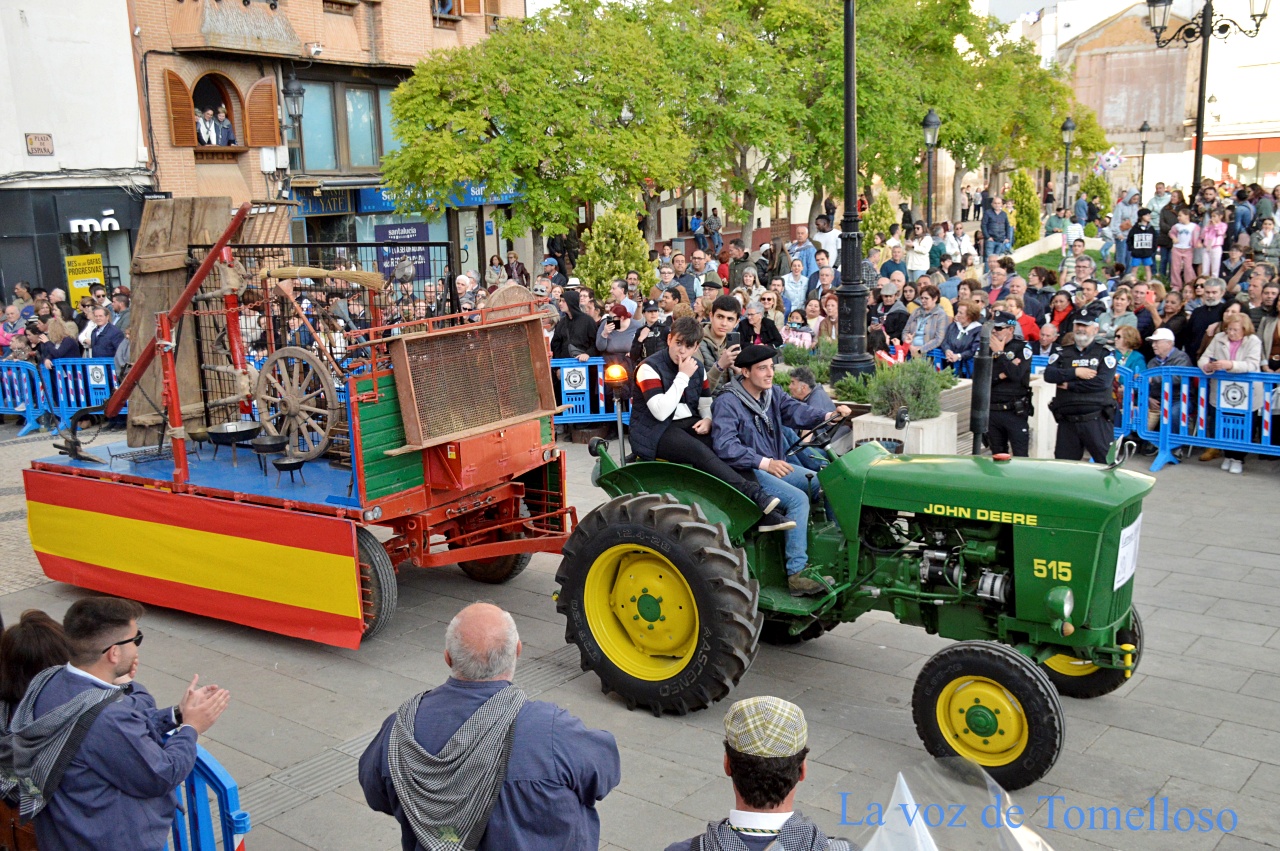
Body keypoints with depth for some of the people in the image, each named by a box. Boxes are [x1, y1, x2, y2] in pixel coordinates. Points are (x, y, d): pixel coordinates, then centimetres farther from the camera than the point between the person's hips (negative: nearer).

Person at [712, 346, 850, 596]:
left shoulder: (773, 394, 11)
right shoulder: (727, 402, -13)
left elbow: (795, 411, -6)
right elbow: (724, 446, -24)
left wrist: (828, 416, -26)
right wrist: (764, 463, -30)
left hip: (777, 466, 8)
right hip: (748, 473, -8)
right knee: (798, 499, -27)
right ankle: (797, 573, -26)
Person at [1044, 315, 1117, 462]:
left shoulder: (1105, 353, 4)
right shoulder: (1062, 353, 13)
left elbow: (1102, 382, -11)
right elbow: (1049, 374, -3)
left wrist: (1070, 385, -6)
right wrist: (1075, 372, -12)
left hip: (1095, 421, -3)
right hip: (1067, 422, 3)